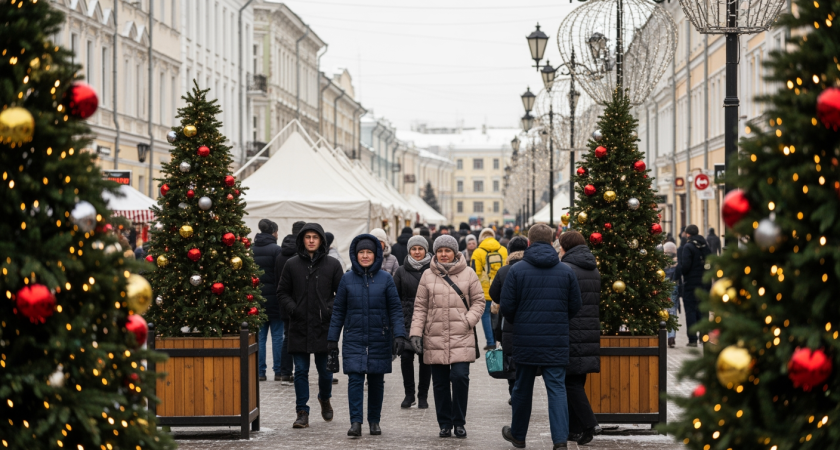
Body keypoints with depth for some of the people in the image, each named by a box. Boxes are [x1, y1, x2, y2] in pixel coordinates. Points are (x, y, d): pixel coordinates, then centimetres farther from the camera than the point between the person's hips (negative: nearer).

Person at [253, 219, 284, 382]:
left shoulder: (251, 249, 4)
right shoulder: (276, 250, -10)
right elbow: (281, 275, -13)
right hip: (273, 297, -4)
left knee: (260, 336, 9)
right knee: (277, 336, 4)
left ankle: (260, 371, 7)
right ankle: (278, 371, 6)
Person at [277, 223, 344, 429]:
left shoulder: (332, 264, 3)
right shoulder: (292, 264, 5)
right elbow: (282, 292, 10)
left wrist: (332, 309, -10)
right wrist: (292, 308, -6)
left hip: (324, 327, 0)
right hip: (299, 327, 0)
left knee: (325, 369, 7)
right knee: (301, 371, 2)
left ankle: (325, 399, 36)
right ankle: (302, 412, 7)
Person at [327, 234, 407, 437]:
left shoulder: (385, 279, 1)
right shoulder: (347, 279, 3)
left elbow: (395, 309, 0)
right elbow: (338, 310, 7)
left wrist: (399, 335, -10)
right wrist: (332, 337, 4)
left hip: (379, 340, 0)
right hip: (354, 339, 0)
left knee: (376, 381, 8)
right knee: (355, 379, -10)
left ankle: (374, 421, 20)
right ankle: (355, 422, -10)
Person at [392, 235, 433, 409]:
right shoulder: (402, 271, 8)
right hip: (407, 321, 1)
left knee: (425, 359, 3)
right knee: (406, 357, -3)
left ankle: (423, 395, 14)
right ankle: (409, 394, 11)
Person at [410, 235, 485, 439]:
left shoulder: (468, 274, 4)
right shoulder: (427, 276, 7)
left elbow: (479, 301, 8)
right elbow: (420, 307, 8)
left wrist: (468, 321, -7)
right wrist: (416, 332, 0)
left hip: (461, 338, -2)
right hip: (435, 339, 2)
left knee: (460, 377, -12)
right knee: (440, 382, 5)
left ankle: (459, 422, 4)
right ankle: (444, 423, 17)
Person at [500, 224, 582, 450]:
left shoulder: (516, 270, -5)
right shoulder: (566, 271, 1)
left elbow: (507, 307, -5)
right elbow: (575, 306, 6)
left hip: (525, 341, 0)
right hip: (557, 343, 0)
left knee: (522, 389, 14)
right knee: (557, 389, 0)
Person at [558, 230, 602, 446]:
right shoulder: (594, 270, 14)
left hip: (570, 334, -7)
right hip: (591, 332, 8)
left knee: (571, 382, -4)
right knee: (576, 381, 14)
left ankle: (589, 423, -14)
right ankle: (574, 428, 15)